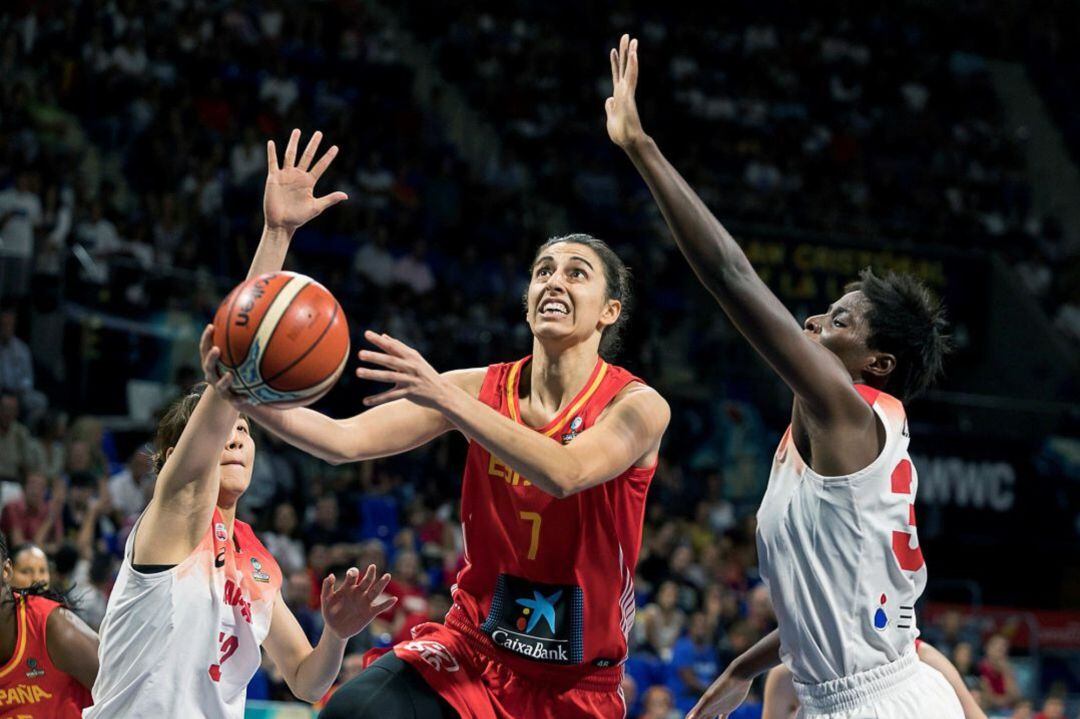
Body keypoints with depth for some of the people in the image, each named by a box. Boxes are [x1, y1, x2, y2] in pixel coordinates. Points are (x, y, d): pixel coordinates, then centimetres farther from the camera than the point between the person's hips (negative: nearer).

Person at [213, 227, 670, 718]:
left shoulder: (639, 405, -10)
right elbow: (344, 442, -11)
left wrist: (446, 397, -39)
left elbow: (567, 473, -31)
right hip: (471, 649, 2)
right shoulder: (482, 388, -2)